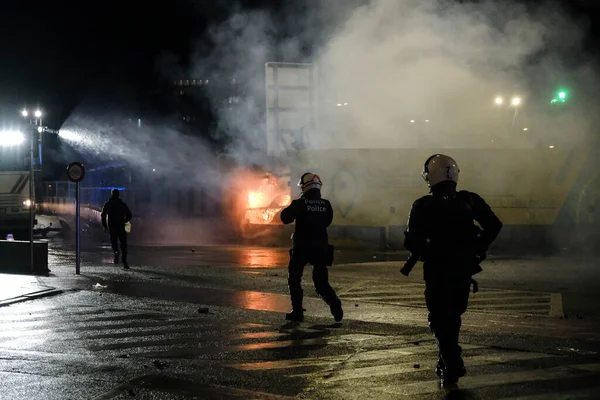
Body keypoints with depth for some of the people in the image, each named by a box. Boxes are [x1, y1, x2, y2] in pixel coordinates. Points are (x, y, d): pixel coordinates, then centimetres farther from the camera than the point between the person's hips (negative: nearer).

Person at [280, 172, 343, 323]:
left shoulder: (299, 203, -10)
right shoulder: (326, 204, 2)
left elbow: (285, 218, -12)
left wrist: (292, 208, 6)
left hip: (302, 247, -3)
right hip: (321, 247, 4)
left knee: (294, 279, 12)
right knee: (321, 282, 10)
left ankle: (297, 312, 8)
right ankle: (335, 304, -13)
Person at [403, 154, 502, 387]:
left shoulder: (423, 206, -9)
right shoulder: (469, 200, -1)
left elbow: (411, 241, -13)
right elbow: (494, 226, -3)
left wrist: (424, 253, 7)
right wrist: (476, 250, 7)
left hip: (436, 270, -3)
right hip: (464, 269, 3)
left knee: (440, 320, 5)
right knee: (453, 316, 20)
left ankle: (451, 367, -4)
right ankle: (449, 362, 28)